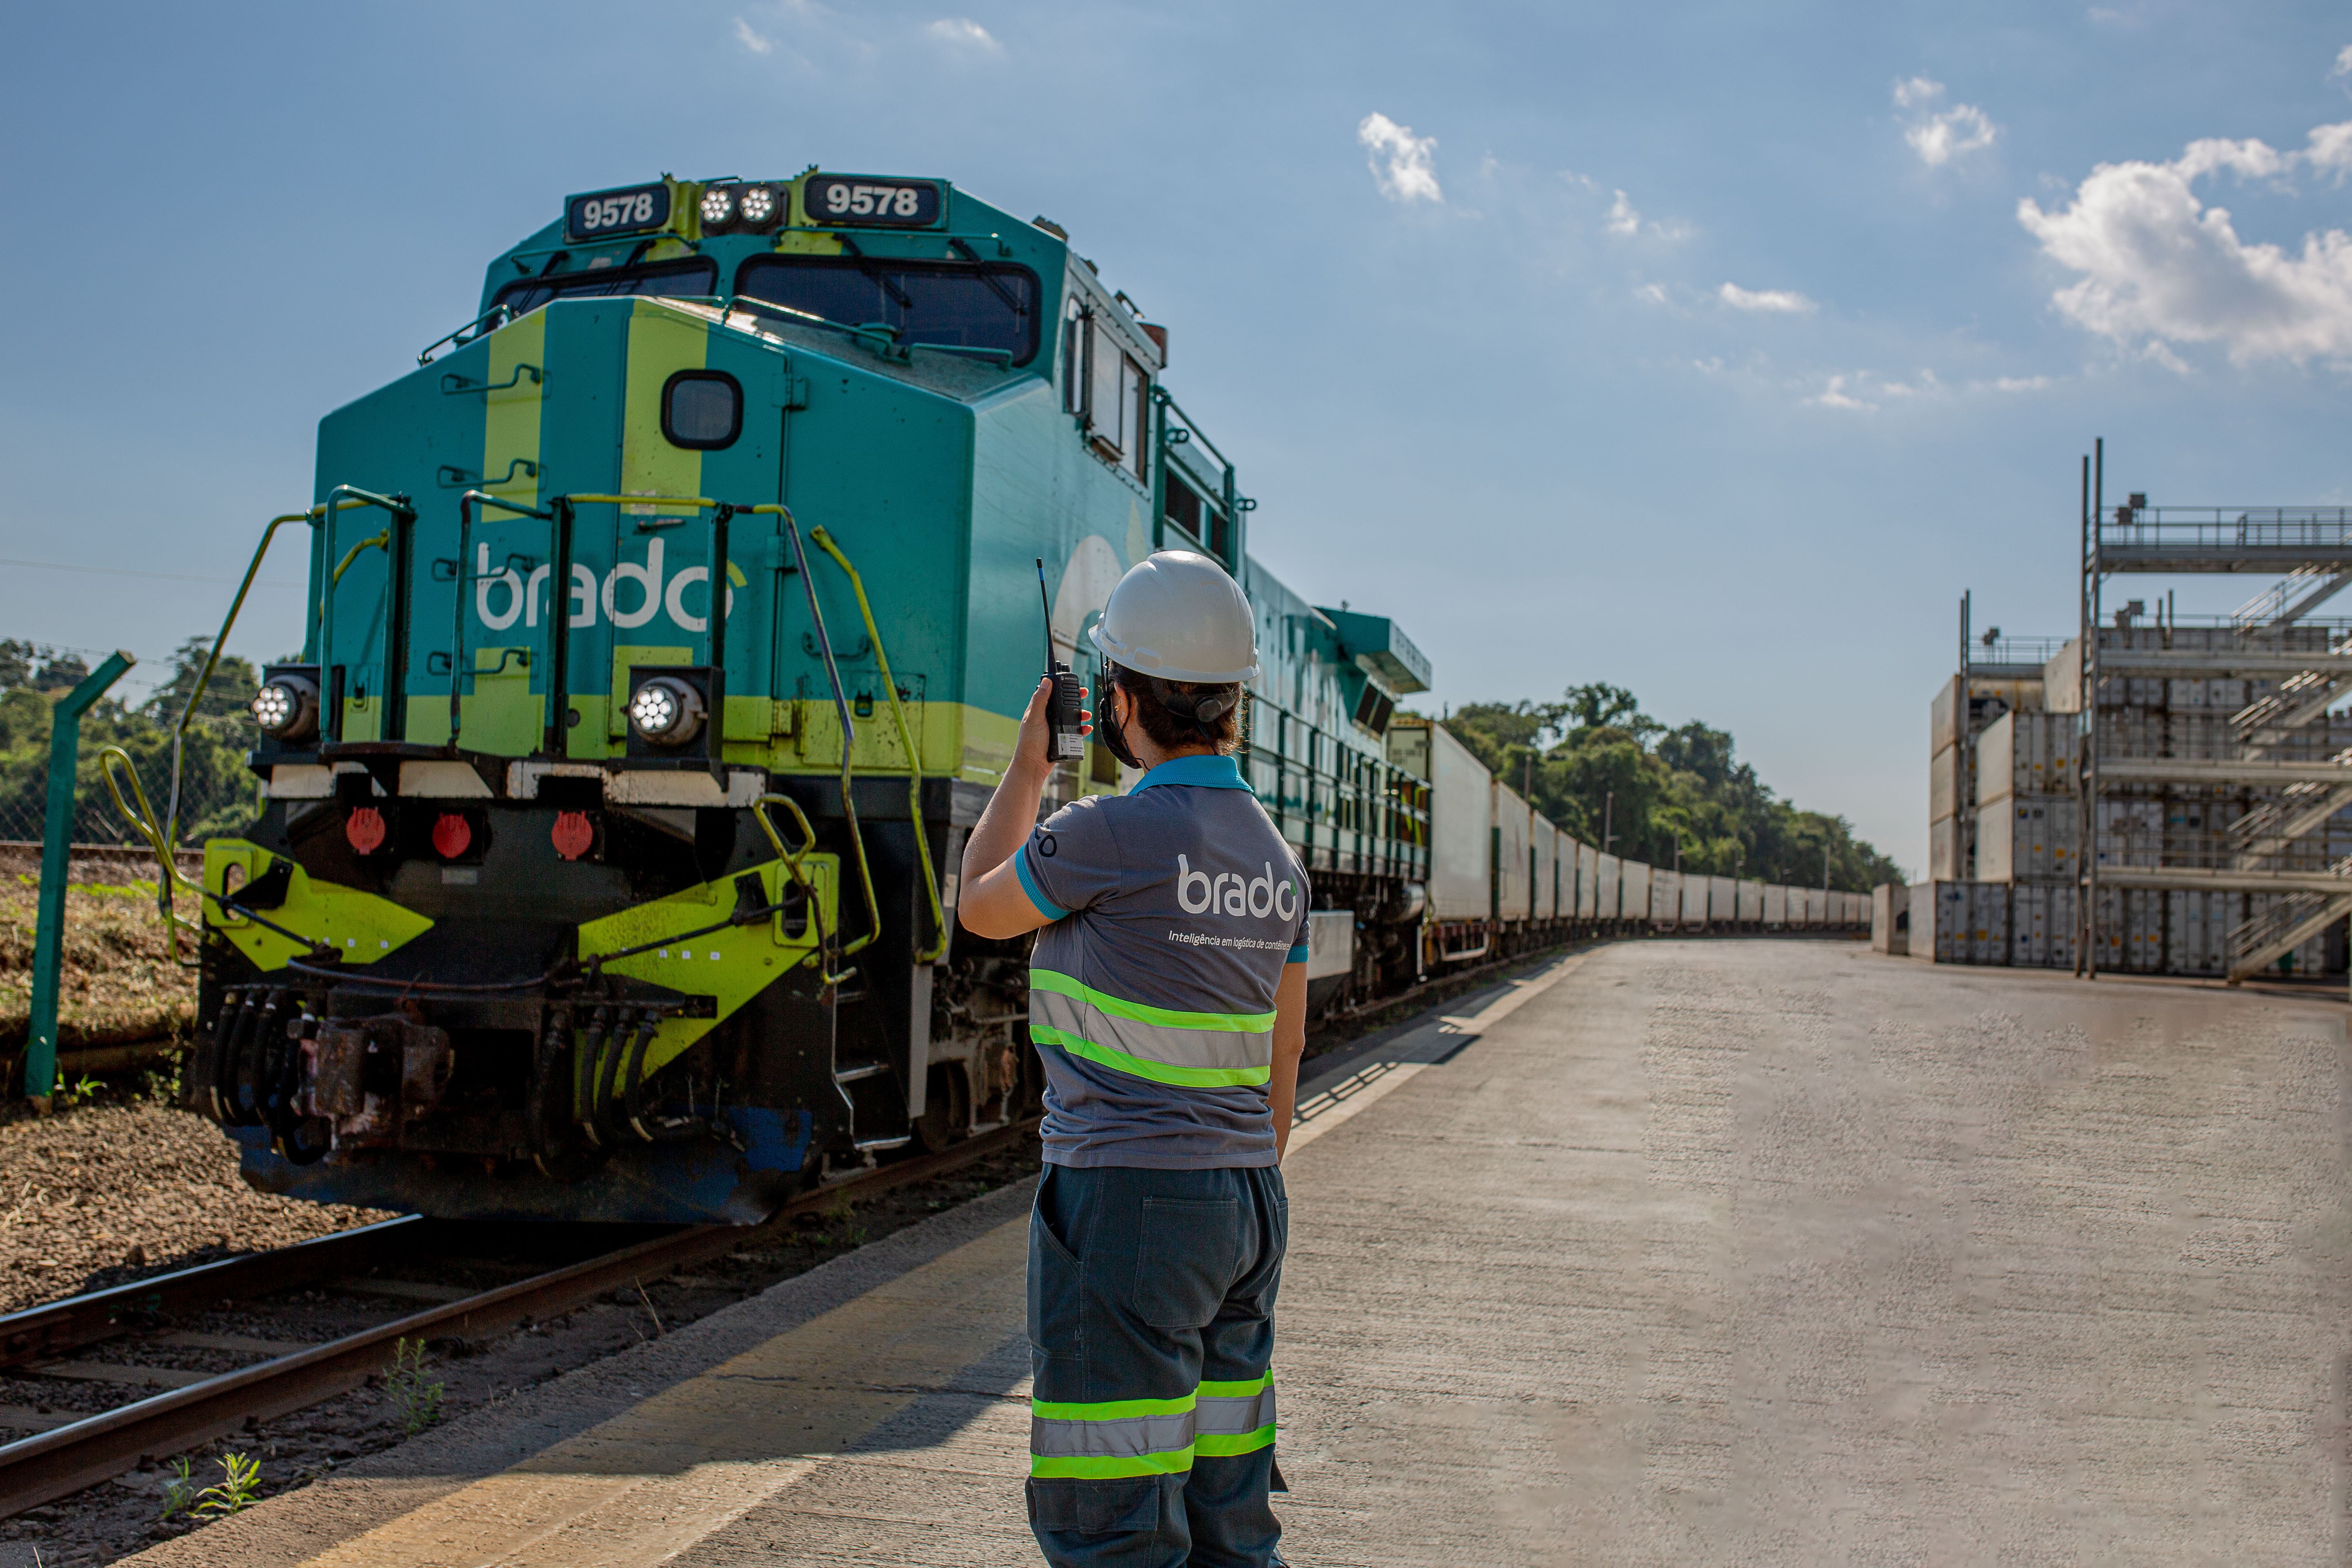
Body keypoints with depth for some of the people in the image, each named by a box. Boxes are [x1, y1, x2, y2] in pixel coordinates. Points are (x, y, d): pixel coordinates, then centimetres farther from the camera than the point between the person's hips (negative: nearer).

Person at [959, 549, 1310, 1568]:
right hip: (1243, 1197, 8)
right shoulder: (1274, 857, 9)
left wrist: (1029, 763, 12)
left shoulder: (1111, 835, -15)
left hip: (1127, 1197, -8)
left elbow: (981, 906, 3)